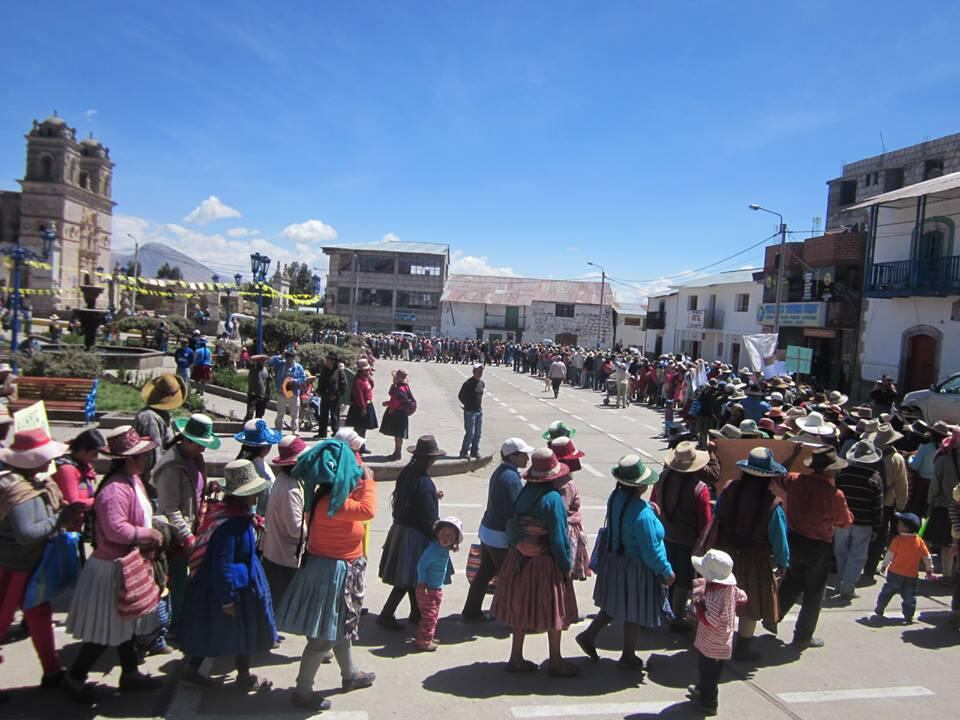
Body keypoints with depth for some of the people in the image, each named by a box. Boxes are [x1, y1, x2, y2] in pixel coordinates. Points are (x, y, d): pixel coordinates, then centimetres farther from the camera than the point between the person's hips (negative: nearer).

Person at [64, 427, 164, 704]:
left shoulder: (133, 480, 5)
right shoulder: (115, 489, -27)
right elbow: (116, 529, -32)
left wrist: (150, 534, 0)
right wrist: (147, 534, -19)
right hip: (112, 568, -10)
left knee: (125, 623, 20)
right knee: (106, 630, 4)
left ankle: (130, 674, 33)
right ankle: (74, 678, 23)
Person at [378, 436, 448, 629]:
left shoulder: (407, 473, -1)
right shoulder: (424, 483, -25)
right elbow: (430, 518, -21)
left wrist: (432, 496, 16)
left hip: (401, 528, 9)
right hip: (416, 534, -9)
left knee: (411, 576, 20)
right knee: (408, 578, 4)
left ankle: (416, 612, 34)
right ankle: (386, 615, 9)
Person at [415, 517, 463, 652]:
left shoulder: (445, 550, 4)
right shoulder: (433, 549, -23)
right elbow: (421, 566, -22)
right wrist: (422, 584, -21)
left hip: (437, 589, 9)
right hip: (427, 589, -9)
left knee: (434, 614, 19)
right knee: (429, 615, -6)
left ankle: (430, 637, 33)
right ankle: (424, 641, 5)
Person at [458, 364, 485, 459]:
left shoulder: (482, 383, 7)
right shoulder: (468, 383, -14)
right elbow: (460, 396, -6)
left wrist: (479, 405, 12)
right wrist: (468, 405, 0)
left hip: (479, 411, 7)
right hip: (470, 412, -7)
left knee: (477, 434, 10)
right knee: (470, 433, -6)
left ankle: (475, 451, 20)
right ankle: (464, 452, 6)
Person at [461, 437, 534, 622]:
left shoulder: (500, 471, 7)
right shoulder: (511, 478, -23)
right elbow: (512, 513, -23)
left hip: (487, 530, 9)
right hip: (500, 536, -9)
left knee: (485, 572, 18)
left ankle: (471, 612, 28)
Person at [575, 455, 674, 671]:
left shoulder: (614, 498, -7)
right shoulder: (642, 514, -32)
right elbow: (651, 552, -24)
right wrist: (667, 572, -8)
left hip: (613, 561, 7)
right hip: (635, 570, -7)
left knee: (615, 605, 26)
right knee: (634, 614, 14)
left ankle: (589, 636, 31)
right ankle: (628, 658, 31)